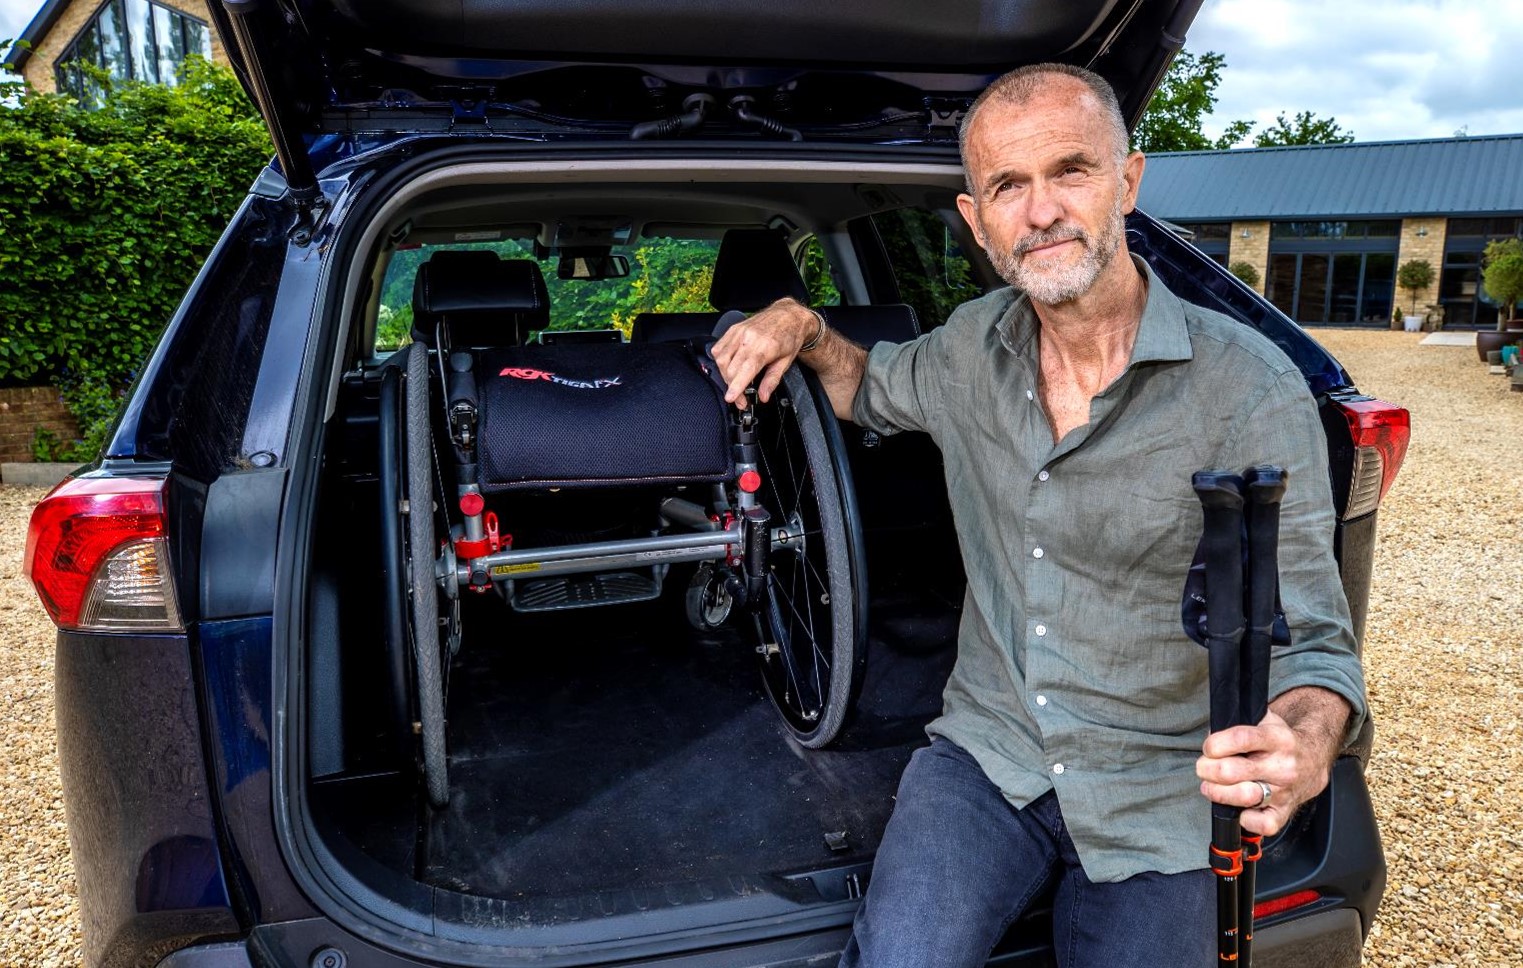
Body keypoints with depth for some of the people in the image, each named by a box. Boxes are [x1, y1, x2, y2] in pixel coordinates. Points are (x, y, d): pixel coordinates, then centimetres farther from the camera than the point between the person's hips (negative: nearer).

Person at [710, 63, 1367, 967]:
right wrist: (804, 326, 3)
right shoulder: (974, 345, 0)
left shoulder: (1252, 391, -14)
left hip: (1156, 801, -1)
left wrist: (1305, 745, -35)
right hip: (985, 756, 2)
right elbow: (875, 391, 23)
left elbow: (1311, 640, -12)